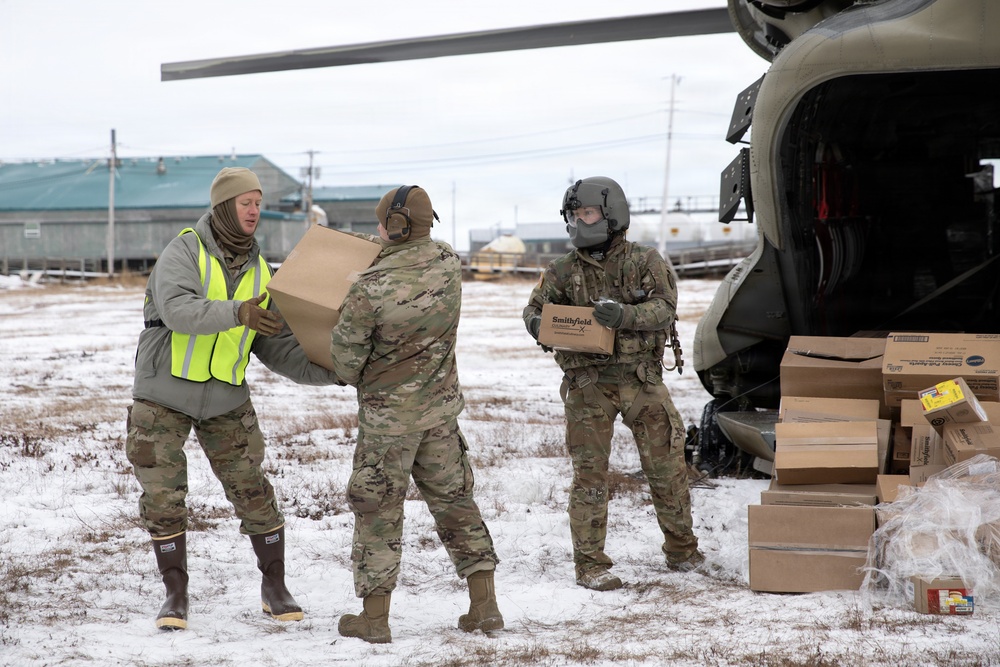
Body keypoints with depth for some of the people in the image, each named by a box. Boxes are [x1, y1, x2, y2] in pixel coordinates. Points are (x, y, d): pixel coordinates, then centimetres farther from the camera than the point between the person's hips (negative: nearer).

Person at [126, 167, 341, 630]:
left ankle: (275, 589, 15)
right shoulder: (183, 252, -13)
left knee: (252, 491, 0)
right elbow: (178, 311, -31)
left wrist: (334, 371, -12)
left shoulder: (259, 272, 2)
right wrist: (238, 313, -45)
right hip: (164, 395, -3)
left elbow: (279, 349, 1)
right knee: (163, 497, -2)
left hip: (225, 399, 4)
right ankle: (175, 596, 13)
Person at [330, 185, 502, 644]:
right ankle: (484, 606, 13)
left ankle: (374, 618, 11)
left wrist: (353, 377, 11)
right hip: (442, 405, 5)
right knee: (453, 499, 14)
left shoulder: (371, 288, -23)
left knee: (378, 510, 7)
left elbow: (346, 353, -10)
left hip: (388, 413, -5)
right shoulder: (449, 265, -7)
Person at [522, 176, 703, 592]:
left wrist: (625, 315, -29)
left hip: (641, 379, 0)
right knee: (589, 473, -1)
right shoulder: (563, 272, 6)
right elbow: (534, 309, 9)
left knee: (666, 464, 7)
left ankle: (681, 549, 25)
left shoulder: (645, 262, 0)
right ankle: (590, 564, 6)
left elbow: (665, 309, -10)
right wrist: (539, 326, -16)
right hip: (588, 384, 0)